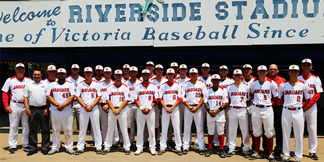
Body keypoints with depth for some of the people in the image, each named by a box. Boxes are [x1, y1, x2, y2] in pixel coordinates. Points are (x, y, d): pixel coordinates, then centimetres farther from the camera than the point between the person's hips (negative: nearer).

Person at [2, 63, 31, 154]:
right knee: (13, 126, 1)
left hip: (26, 105, 2)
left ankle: (26, 145, 15)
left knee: (26, 126, 5)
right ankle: (12, 146, 10)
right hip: (14, 105, -2)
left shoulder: (29, 80, 9)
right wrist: (6, 105, -5)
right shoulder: (10, 80, 5)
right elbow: (5, 94, 4)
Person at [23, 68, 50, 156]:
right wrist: (27, 109, -2)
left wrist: (47, 109, -4)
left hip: (43, 109, -1)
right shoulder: (28, 84, 12)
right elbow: (25, 97, 9)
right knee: (32, 130, 5)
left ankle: (45, 148, 10)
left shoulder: (46, 84, 9)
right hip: (32, 109, 1)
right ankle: (33, 148, 15)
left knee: (45, 129, 1)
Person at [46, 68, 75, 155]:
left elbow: (72, 96, -3)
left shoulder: (70, 85, 7)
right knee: (55, 129, 7)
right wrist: (57, 105, -12)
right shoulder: (52, 85, 11)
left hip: (67, 110, -1)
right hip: (54, 110, 1)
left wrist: (63, 105, -14)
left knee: (68, 129, 0)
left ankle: (69, 147, 9)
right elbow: (48, 96, 2)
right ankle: (55, 147, 17)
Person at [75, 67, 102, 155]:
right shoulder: (80, 84, 6)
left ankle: (98, 147, 10)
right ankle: (80, 147, 12)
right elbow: (77, 97, 3)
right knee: (82, 128, 5)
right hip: (83, 108, 1)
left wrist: (91, 106, -10)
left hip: (94, 108, -1)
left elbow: (99, 96, 1)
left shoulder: (96, 84, 4)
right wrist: (85, 106, -9)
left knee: (96, 128, 2)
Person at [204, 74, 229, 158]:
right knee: (210, 132, 7)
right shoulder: (207, 91, 9)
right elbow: (205, 102, 5)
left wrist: (217, 110, -13)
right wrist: (209, 111, -11)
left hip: (220, 113, -1)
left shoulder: (223, 90, 4)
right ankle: (210, 149, 17)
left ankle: (221, 149, 12)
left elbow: (226, 103, -3)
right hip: (210, 113, 2)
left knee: (220, 132, 2)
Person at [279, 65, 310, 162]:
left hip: (298, 112, 0)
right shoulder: (283, 85, 4)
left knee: (299, 135, 5)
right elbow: (280, 98, 14)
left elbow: (307, 98, 10)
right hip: (286, 111, 1)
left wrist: (303, 108, 4)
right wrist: (285, 105, 4)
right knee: (285, 134, 6)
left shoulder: (303, 85, 3)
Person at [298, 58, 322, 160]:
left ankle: (312, 151, 9)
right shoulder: (297, 78, 6)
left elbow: (317, 94, -1)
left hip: (311, 106, 0)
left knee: (312, 129, -1)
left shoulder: (315, 78, 4)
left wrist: (308, 105, -12)